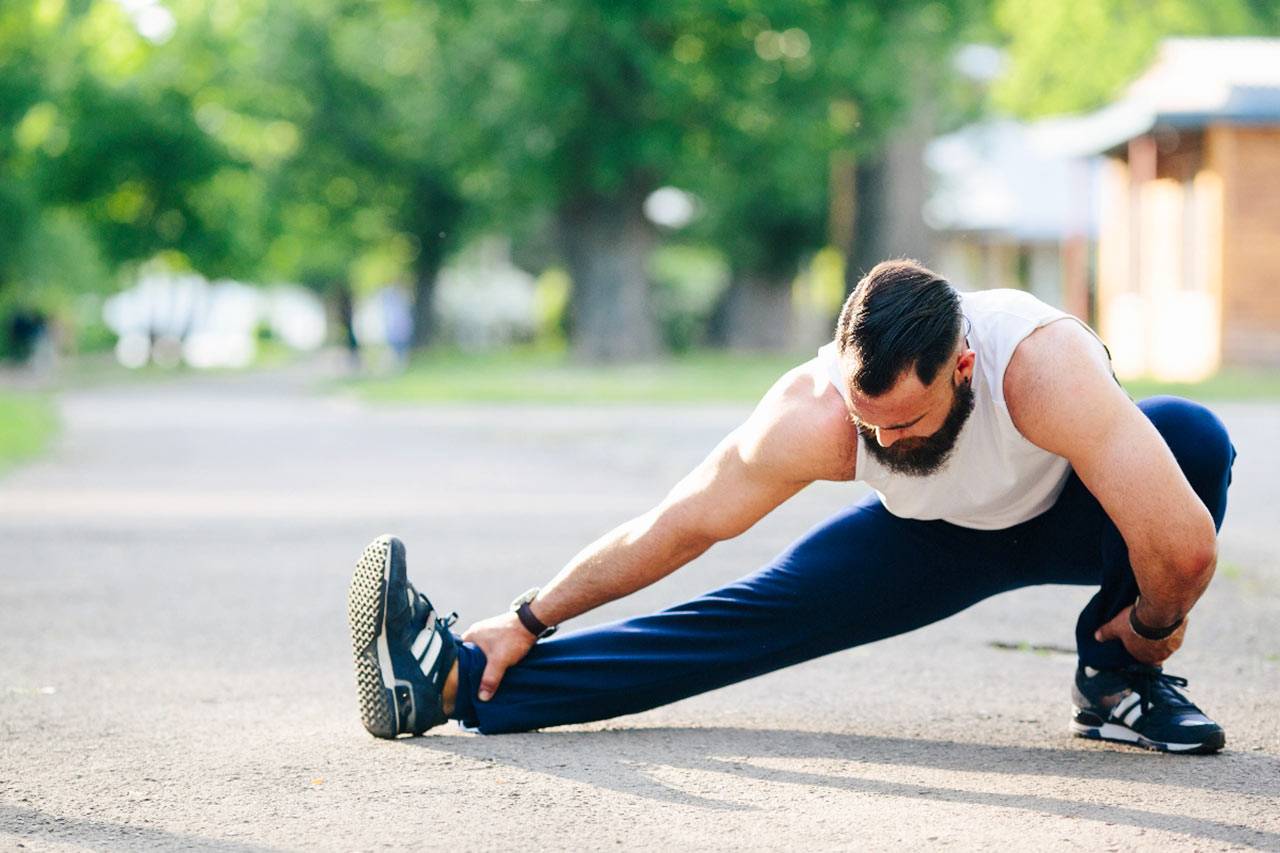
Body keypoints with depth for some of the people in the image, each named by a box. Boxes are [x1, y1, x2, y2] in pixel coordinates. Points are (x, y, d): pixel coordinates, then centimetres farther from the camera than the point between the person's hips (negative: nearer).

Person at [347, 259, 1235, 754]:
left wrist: (1145, 632, -27)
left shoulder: (1043, 366, -46)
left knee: (1194, 437, -33)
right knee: (766, 614, -16)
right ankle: (459, 678, -21)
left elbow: (1185, 547, -48)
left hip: (1069, 513, -1)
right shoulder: (813, 415, -33)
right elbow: (677, 526, -20)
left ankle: (1119, 681, -13)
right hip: (935, 538, 2)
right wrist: (528, 623, -16)